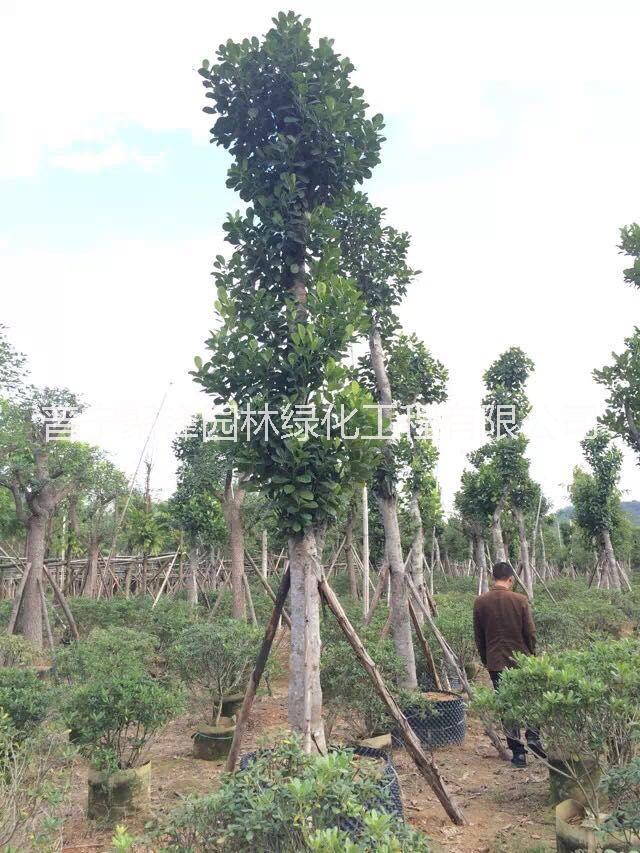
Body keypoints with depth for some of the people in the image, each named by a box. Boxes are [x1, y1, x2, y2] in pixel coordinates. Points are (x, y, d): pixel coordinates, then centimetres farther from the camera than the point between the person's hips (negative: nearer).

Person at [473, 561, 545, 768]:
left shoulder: (480, 602, -3)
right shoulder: (520, 600, -9)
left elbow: (478, 637, 3)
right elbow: (530, 633, -4)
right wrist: (532, 655, 12)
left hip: (496, 662, 1)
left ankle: (518, 752, 10)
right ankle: (533, 736, 7)